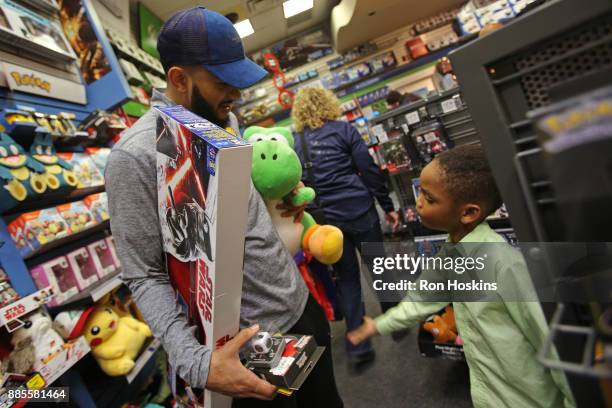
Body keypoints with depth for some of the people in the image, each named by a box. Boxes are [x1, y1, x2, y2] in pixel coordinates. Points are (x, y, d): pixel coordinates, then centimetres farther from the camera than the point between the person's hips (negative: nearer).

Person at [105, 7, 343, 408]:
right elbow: (145, 275, -18)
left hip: (303, 301, 7)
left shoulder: (224, 120, 3)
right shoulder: (136, 155, -19)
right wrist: (194, 362, -29)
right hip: (250, 340, -7)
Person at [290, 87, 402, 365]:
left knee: (346, 277, 12)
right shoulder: (343, 130, -2)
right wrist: (388, 206, 2)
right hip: (359, 211, -2)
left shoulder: (294, 143, 5)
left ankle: (357, 346, 16)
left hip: (325, 219, 3)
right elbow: (370, 170, -5)